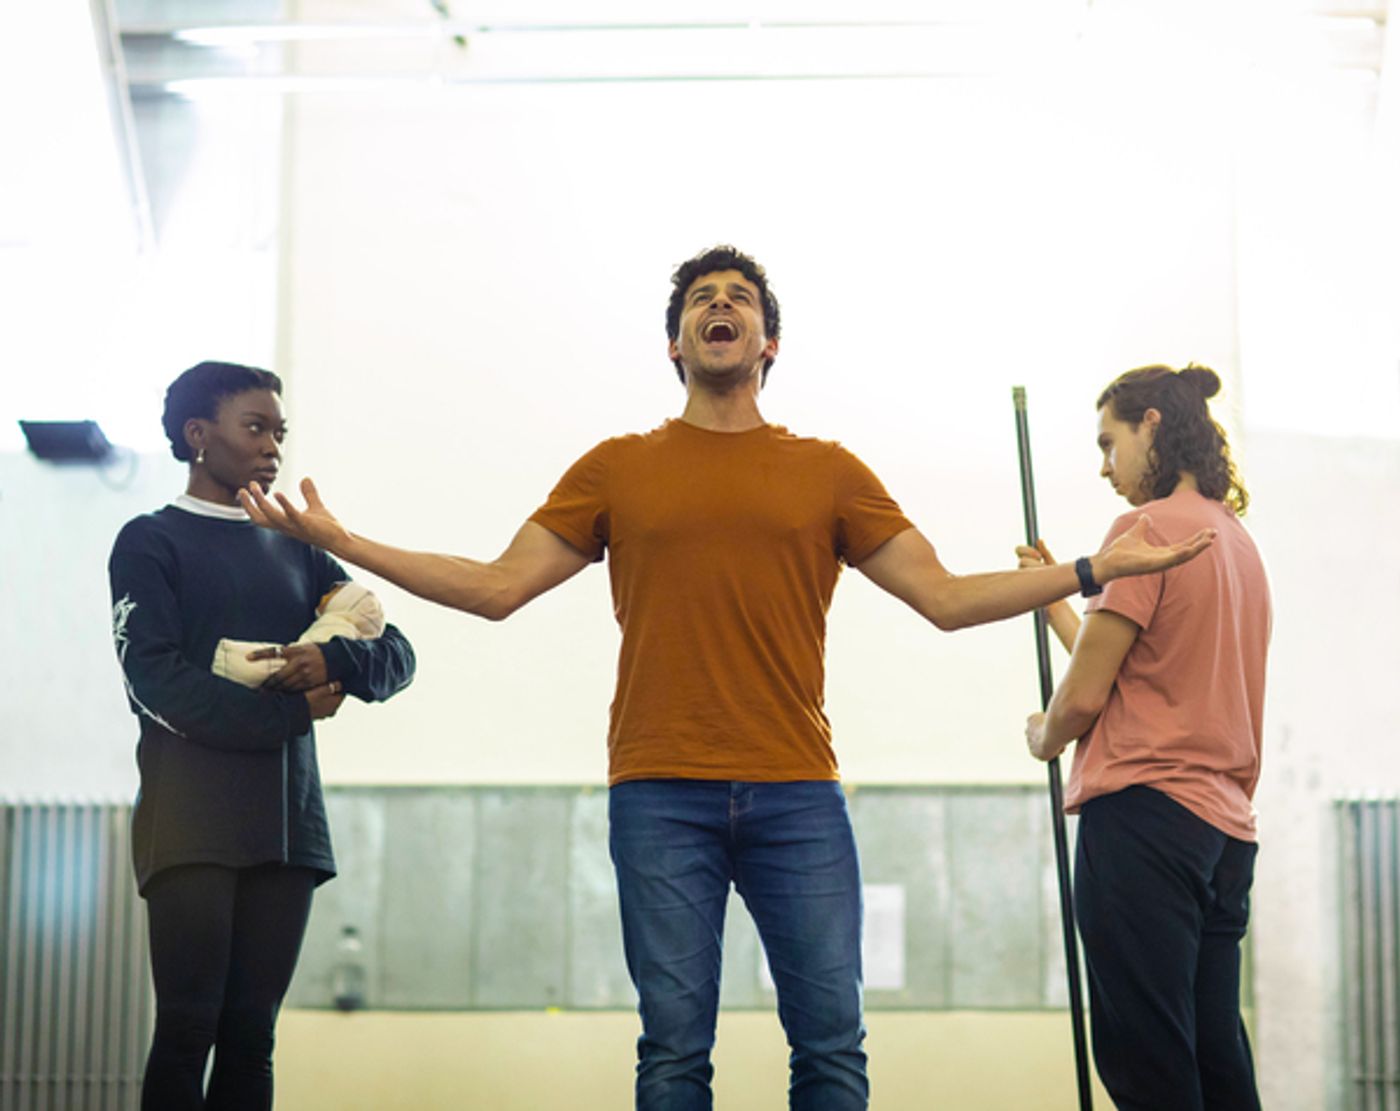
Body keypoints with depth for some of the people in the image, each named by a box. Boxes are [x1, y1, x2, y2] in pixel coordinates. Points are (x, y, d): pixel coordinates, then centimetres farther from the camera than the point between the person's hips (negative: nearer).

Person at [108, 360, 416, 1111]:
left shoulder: (295, 550, 20)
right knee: (188, 1027, -10)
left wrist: (334, 662, -10)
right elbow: (155, 677, -8)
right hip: (190, 817, -5)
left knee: (251, 1036, 1)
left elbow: (395, 655, 13)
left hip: (288, 818, 5)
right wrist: (289, 712, -11)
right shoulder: (151, 542, 6)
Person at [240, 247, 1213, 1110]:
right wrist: (337, 543, 6)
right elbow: (495, 588, 11)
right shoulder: (617, 469, 13)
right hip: (660, 795, 0)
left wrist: (1093, 569, 4)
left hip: (797, 793, 1)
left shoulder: (829, 472, 13)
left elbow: (946, 597, 12)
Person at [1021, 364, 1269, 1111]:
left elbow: (1085, 695, -11)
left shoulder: (1148, 527, -8)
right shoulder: (1238, 540, 19)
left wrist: (1043, 738, 11)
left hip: (1143, 808, -9)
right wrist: (1056, 596, 27)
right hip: (1225, 826, 9)